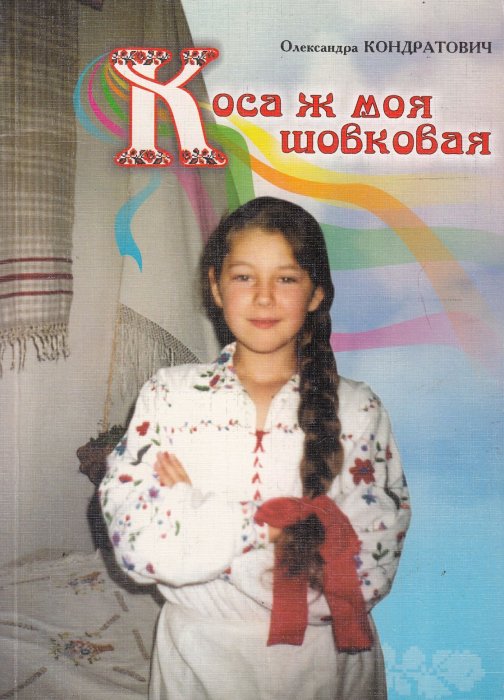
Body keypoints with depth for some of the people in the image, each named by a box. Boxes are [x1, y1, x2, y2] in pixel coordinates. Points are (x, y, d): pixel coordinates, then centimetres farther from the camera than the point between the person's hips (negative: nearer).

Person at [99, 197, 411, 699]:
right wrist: (278, 520, -21)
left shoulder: (358, 410, -7)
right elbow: (138, 542, -16)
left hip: (327, 660, 1)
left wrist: (199, 519, -19)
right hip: (200, 658, 0)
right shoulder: (167, 396, -7)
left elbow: (374, 566, -14)